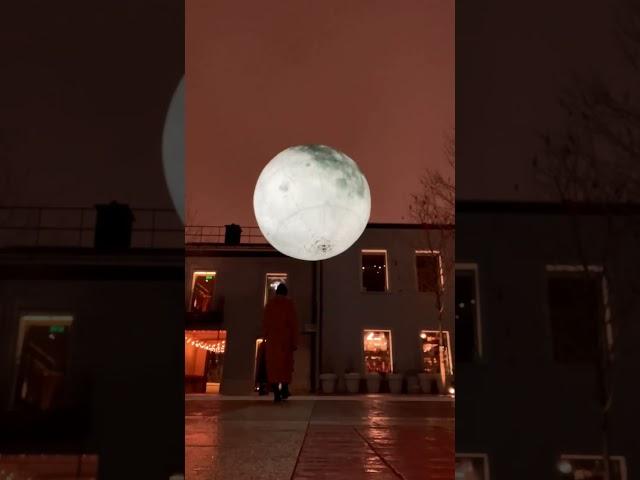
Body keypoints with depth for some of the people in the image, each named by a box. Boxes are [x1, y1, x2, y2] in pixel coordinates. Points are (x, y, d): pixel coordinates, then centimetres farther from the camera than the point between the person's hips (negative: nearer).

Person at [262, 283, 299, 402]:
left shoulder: (269, 304, 4)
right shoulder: (289, 304, -2)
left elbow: (265, 323, 5)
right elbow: (293, 323, -4)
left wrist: (265, 337, 12)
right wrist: (294, 342, -1)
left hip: (272, 339, 1)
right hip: (285, 338, -1)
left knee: (273, 366, 3)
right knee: (285, 364, 13)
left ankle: (276, 394, -2)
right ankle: (284, 390, 13)